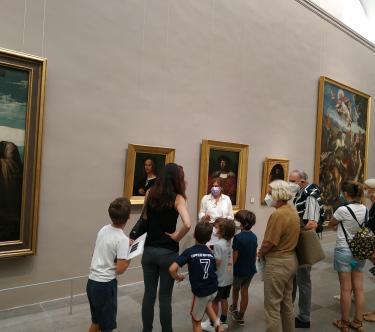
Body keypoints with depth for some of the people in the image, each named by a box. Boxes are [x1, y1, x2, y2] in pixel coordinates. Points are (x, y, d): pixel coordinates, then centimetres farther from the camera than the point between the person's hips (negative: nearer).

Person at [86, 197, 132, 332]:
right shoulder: (123, 239, -20)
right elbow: (119, 269, -19)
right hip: (105, 285, -7)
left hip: (91, 281, 7)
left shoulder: (103, 230, 1)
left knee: (96, 321, 26)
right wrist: (129, 257, -1)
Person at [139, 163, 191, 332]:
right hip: (168, 252, -4)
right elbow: (187, 224, -26)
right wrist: (176, 237, -11)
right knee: (165, 297, 9)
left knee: (149, 294, 17)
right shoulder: (177, 198, -12)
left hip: (149, 250, 4)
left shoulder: (150, 193, 0)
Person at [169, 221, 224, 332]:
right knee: (206, 303, 38)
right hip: (214, 290, 5)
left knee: (196, 321, 19)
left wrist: (178, 278, -3)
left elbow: (172, 269, -24)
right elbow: (213, 271, 5)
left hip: (200, 292, -5)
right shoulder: (211, 253, -1)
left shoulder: (189, 252, -16)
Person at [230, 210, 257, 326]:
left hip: (239, 270, -4)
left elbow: (234, 257, -20)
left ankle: (234, 307, 44)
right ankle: (240, 316, 24)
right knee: (245, 291, 14)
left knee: (235, 289, 21)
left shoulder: (238, 237, -25)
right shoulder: (254, 236, -5)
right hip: (250, 270, 4)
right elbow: (255, 254, 5)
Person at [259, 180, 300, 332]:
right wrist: (265, 251, 11)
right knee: (287, 301, 22)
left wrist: (260, 253, -1)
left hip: (277, 263, -9)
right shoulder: (292, 210, 5)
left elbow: (268, 243, -22)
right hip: (291, 259, 9)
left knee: (272, 306, 4)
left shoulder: (278, 214, -24)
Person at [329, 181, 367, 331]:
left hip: (344, 251, -6)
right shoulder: (365, 209, 1)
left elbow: (331, 224, 0)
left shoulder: (343, 210, -17)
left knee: (346, 289, 4)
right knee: (359, 288, 12)